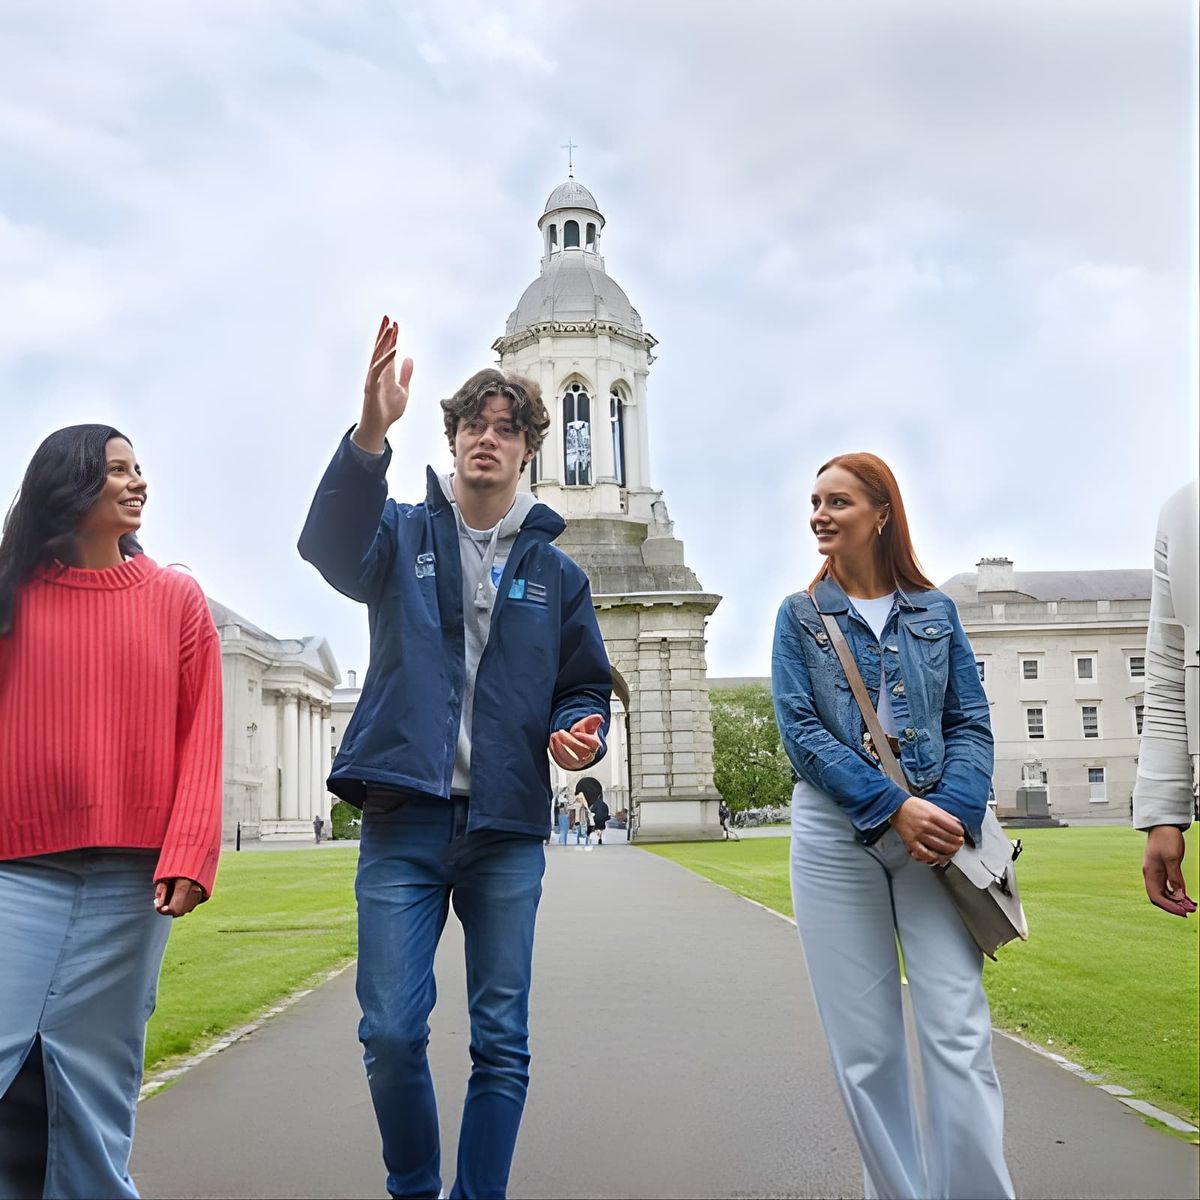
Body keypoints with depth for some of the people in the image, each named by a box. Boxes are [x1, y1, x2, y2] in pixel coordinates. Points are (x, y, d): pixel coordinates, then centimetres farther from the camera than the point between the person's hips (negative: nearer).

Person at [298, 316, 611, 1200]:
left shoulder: (556, 571, 11)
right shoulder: (404, 536, 6)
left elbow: (586, 686, 16)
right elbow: (331, 546, -17)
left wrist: (580, 734, -9)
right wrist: (370, 436, -35)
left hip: (508, 828, 2)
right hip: (403, 821, -1)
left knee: (501, 1042, 6)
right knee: (391, 1033, -2)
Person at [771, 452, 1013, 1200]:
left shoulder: (936, 611, 10)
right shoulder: (801, 616, 8)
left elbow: (971, 724, 6)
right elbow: (802, 731, -3)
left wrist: (954, 811, -14)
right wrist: (894, 806, -15)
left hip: (936, 828, 0)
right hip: (835, 836, 0)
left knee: (961, 1036, -7)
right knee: (865, 1046, 4)